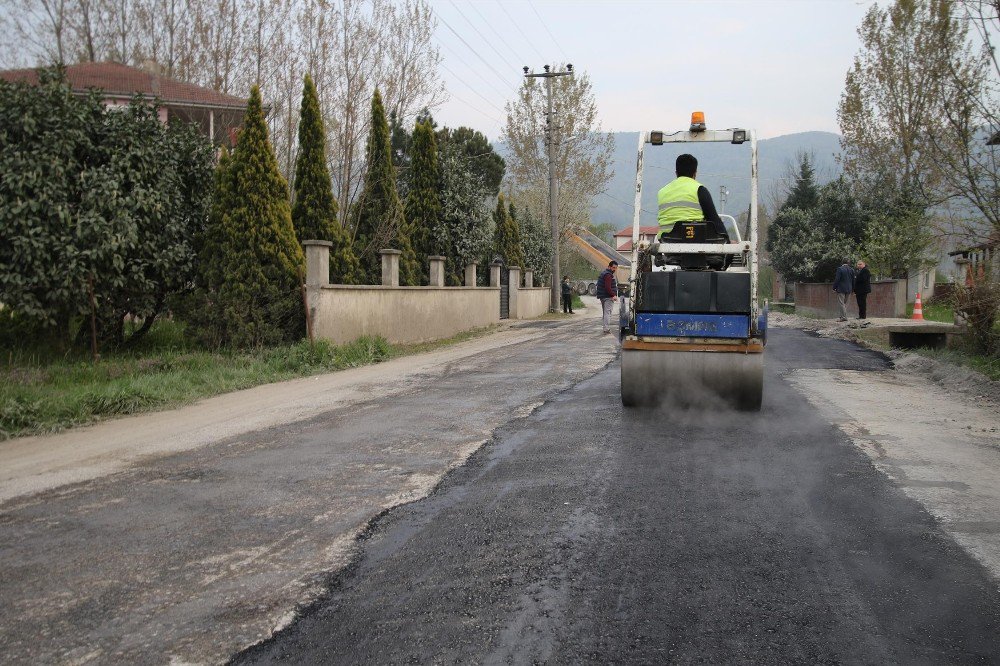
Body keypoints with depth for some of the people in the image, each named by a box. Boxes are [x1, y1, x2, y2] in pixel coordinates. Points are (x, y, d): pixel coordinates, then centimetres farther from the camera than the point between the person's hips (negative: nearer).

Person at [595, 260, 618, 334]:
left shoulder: (604, 273, 18)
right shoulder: (608, 275, -16)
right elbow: (608, 287, -25)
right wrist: (613, 295, -21)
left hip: (603, 297, 11)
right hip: (608, 297, -11)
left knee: (606, 313, 15)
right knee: (608, 312, -11)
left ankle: (606, 328, 21)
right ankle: (607, 329, -13)